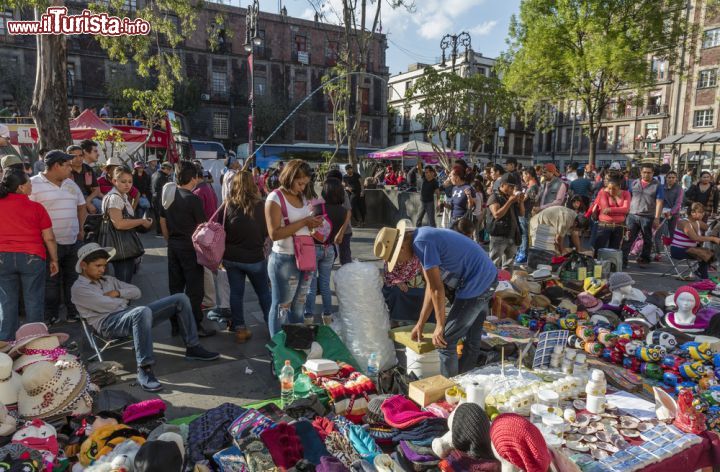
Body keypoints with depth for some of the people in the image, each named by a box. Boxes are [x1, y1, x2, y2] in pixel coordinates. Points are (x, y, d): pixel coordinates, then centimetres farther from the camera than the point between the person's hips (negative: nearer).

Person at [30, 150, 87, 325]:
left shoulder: (71, 184, 12)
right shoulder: (34, 184, -9)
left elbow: (81, 206, 21)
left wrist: (81, 229, 13)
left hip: (73, 241, 6)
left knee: (73, 279, 13)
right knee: (51, 281, 3)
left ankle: (73, 312, 25)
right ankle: (51, 317, 15)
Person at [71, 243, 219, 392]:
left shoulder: (108, 279, 26)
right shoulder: (79, 288, 2)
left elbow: (136, 291, 18)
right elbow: (107, 305, -12)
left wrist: (118, 293, 1)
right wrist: (124, 300, 7)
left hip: (132, 315, 8)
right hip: (109, 323, -8)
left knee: (180, 299, -4)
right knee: (143, 311, -44)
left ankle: (192, 348, 0)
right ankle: (144, 370, -44)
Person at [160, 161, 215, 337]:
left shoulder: (168, 196, 6)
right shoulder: (193, 199, -15)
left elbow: (163, 222, 12)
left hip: (173, 245, 7)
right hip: (191, 247, -7)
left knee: (175, 286, 13)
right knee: (194, 289, 2)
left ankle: (176, 324, 22)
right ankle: (195, 326, 8)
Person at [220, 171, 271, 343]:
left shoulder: (227, 206, -8)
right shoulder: (260, 206, -13)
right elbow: (267, 231, -2)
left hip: (231, 257, 2)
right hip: (254, 257, -1)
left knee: (236, 292, 13)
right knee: (264, 292, 15)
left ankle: (239, 328, 18)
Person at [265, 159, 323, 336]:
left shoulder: (302, 197, 9)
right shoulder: (275, 198, -11)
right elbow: (274, 234, -21)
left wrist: (313, 223, -2)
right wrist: (304, 222, -21)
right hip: (285, 260, -7)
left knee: (299, 306, 17)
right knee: (281, 307, 4)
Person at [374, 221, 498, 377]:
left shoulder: (421, 242, -20)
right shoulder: (423, 236, 10)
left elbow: (437, 289, -17)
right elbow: (432, 286, 14)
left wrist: (440, 325, -5)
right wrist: (420, 324, 17)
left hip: (476, 285, -10)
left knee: (445, 341, 1)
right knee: (472, 340, 21)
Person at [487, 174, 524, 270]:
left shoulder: (512, 197, 14)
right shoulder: (494, 197, -8)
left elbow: (521, 214, 16)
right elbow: (497, 214, -22)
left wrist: (521, 202, -1)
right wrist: (509, 202, -22)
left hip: (512, 235, 7)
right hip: (499, 235, -7)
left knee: (508, 264, 15)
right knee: (495, 264, -4)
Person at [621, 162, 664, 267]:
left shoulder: (657, 185, 0)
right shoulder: (634, 183, 9)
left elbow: (659, 202, -5)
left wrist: (657, 218, -13)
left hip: (648, 217, -2)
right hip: (632, 215, 2)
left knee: (647, 239, 12)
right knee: (628, 238, -3)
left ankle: (645, 258, 26)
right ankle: (623, 260, -3)